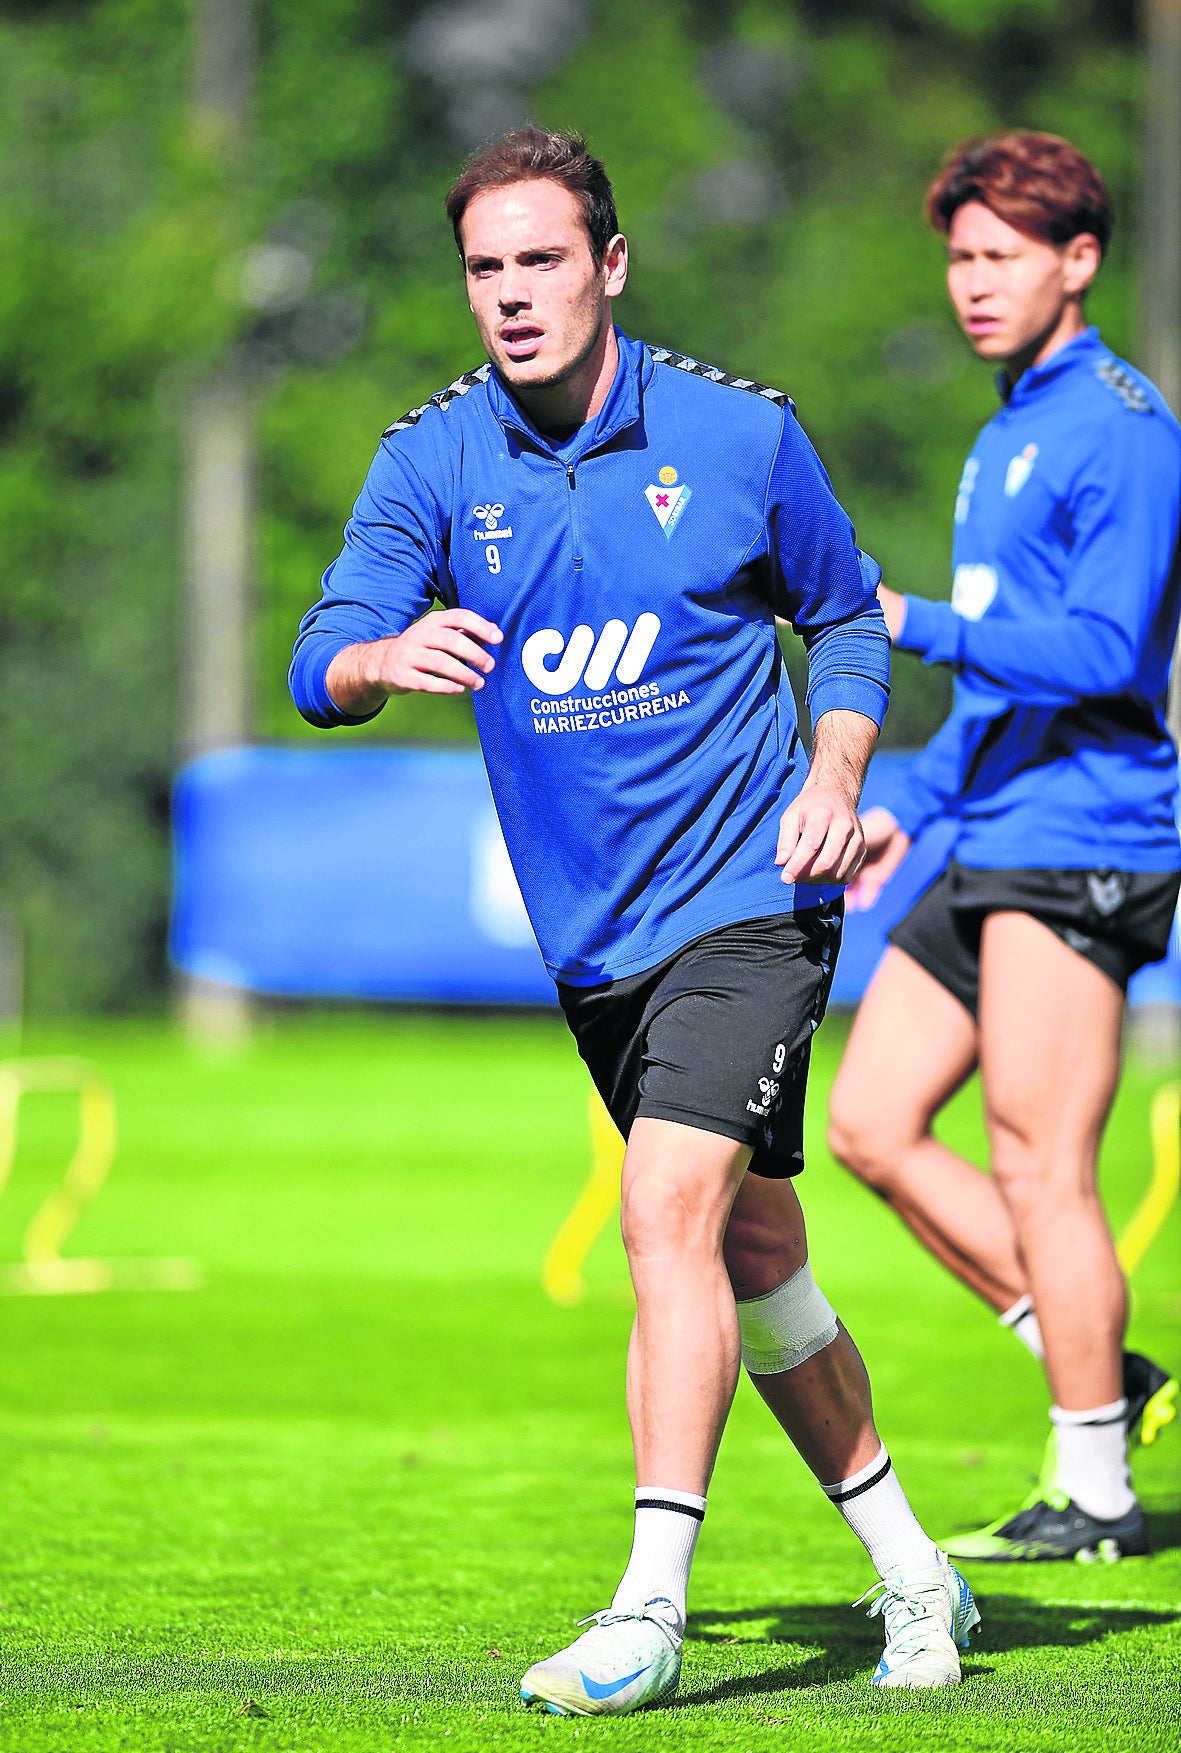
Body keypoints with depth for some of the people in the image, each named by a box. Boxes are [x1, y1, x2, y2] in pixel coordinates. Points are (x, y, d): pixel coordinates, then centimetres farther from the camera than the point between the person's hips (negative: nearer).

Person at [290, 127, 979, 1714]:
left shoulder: (743, 434, -7)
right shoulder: (433, 458, -3)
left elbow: (845, 616, 10)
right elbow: (322, 663, -14)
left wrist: (835, 775, -8)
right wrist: (387, 657, -37)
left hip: (747, 895, -4)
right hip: (591, 930, 4)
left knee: (672, 1212, -20)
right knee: (753, 1252, 13)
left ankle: (649, 1611, -21)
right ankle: (910, 1572, 28)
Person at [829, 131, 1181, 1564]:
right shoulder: (1005, 436, 19)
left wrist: (912, 625, -26)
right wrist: (911, 803, 24)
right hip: (987, 850, 10)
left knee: (1038, 1170, -6)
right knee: (872, 1126, 8)